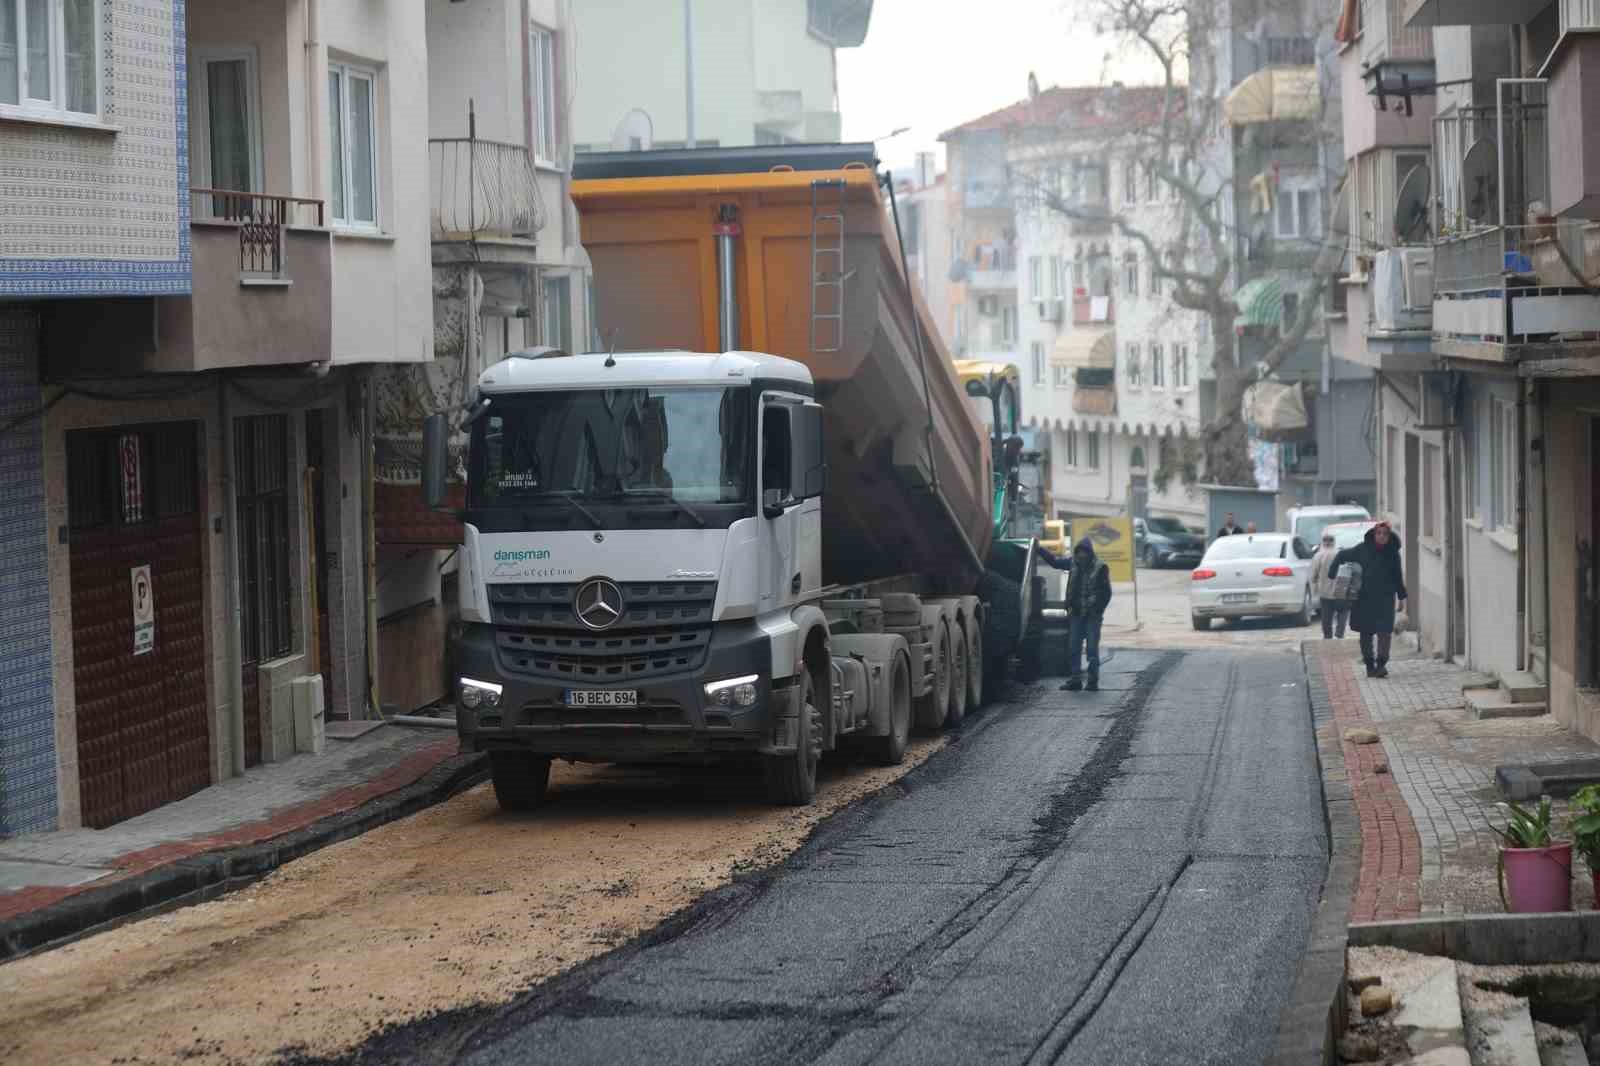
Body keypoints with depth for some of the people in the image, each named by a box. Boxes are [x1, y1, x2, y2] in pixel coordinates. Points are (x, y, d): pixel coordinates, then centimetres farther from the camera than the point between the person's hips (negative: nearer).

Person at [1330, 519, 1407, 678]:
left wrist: (1402, 597, 12)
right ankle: (1369, 664, 15)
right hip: (1364, 598, 0)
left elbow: (1398, 576, 11)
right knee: (1366, 632, 6)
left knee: (1384, 631, -12)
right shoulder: (1363, 549, -2)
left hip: (1385, 598, 0)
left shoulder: (1392, 553, 3)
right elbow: (1341, 556, 8)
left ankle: (1382, 663, -12)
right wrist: (1333, 574, -4)